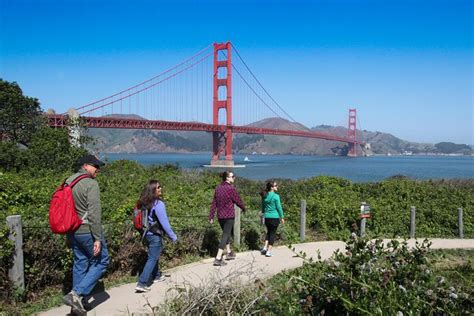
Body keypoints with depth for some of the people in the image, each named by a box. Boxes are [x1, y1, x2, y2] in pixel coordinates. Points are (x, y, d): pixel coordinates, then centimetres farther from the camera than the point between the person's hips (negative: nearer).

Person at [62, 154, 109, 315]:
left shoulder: (68, 181, 9)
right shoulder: (91, 184, -16)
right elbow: (94, 213, -20)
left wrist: (68, 233, 20)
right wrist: (97, 238, -17)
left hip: (72, 231, 8)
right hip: (87, 231, -8)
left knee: (80, 264, 17)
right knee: (101, 261, 7)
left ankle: (77, 303, 24)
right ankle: (76, 294, -3)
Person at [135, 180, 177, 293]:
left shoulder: (144, 203, 2)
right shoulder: (158, 204, -19)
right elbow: (164, 223, -17)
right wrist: (173, 236, -9)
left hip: (147, 234, 8)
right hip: (155, 235, -8)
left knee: (153, 256, 23)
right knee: (152, 259, -1)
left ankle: (156, 276, 39)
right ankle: (142, 284, -6)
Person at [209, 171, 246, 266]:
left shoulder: (218, 188, 5)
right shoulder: (231, 188, -15)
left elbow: (213, 203, 7)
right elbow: (238, 201, -6)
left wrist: (211, 216, 10)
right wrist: (243, 208, 14)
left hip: (220, 216, 7)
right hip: (229, 216, -7)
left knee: (227, 233, 23)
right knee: (225, 235, -4)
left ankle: (229, 253, 35)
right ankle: (218, 258, -8)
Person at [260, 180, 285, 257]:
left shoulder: (264, 196, 5)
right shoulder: (276, 196, -13)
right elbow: (279, 207, -9)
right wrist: (282, 217, 0)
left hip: (267, 217, 5)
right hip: (274, 217, -5)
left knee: (269, 232, 22)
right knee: (272, 233, 4)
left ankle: (265, 248, 15)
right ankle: (269, 251, 4)